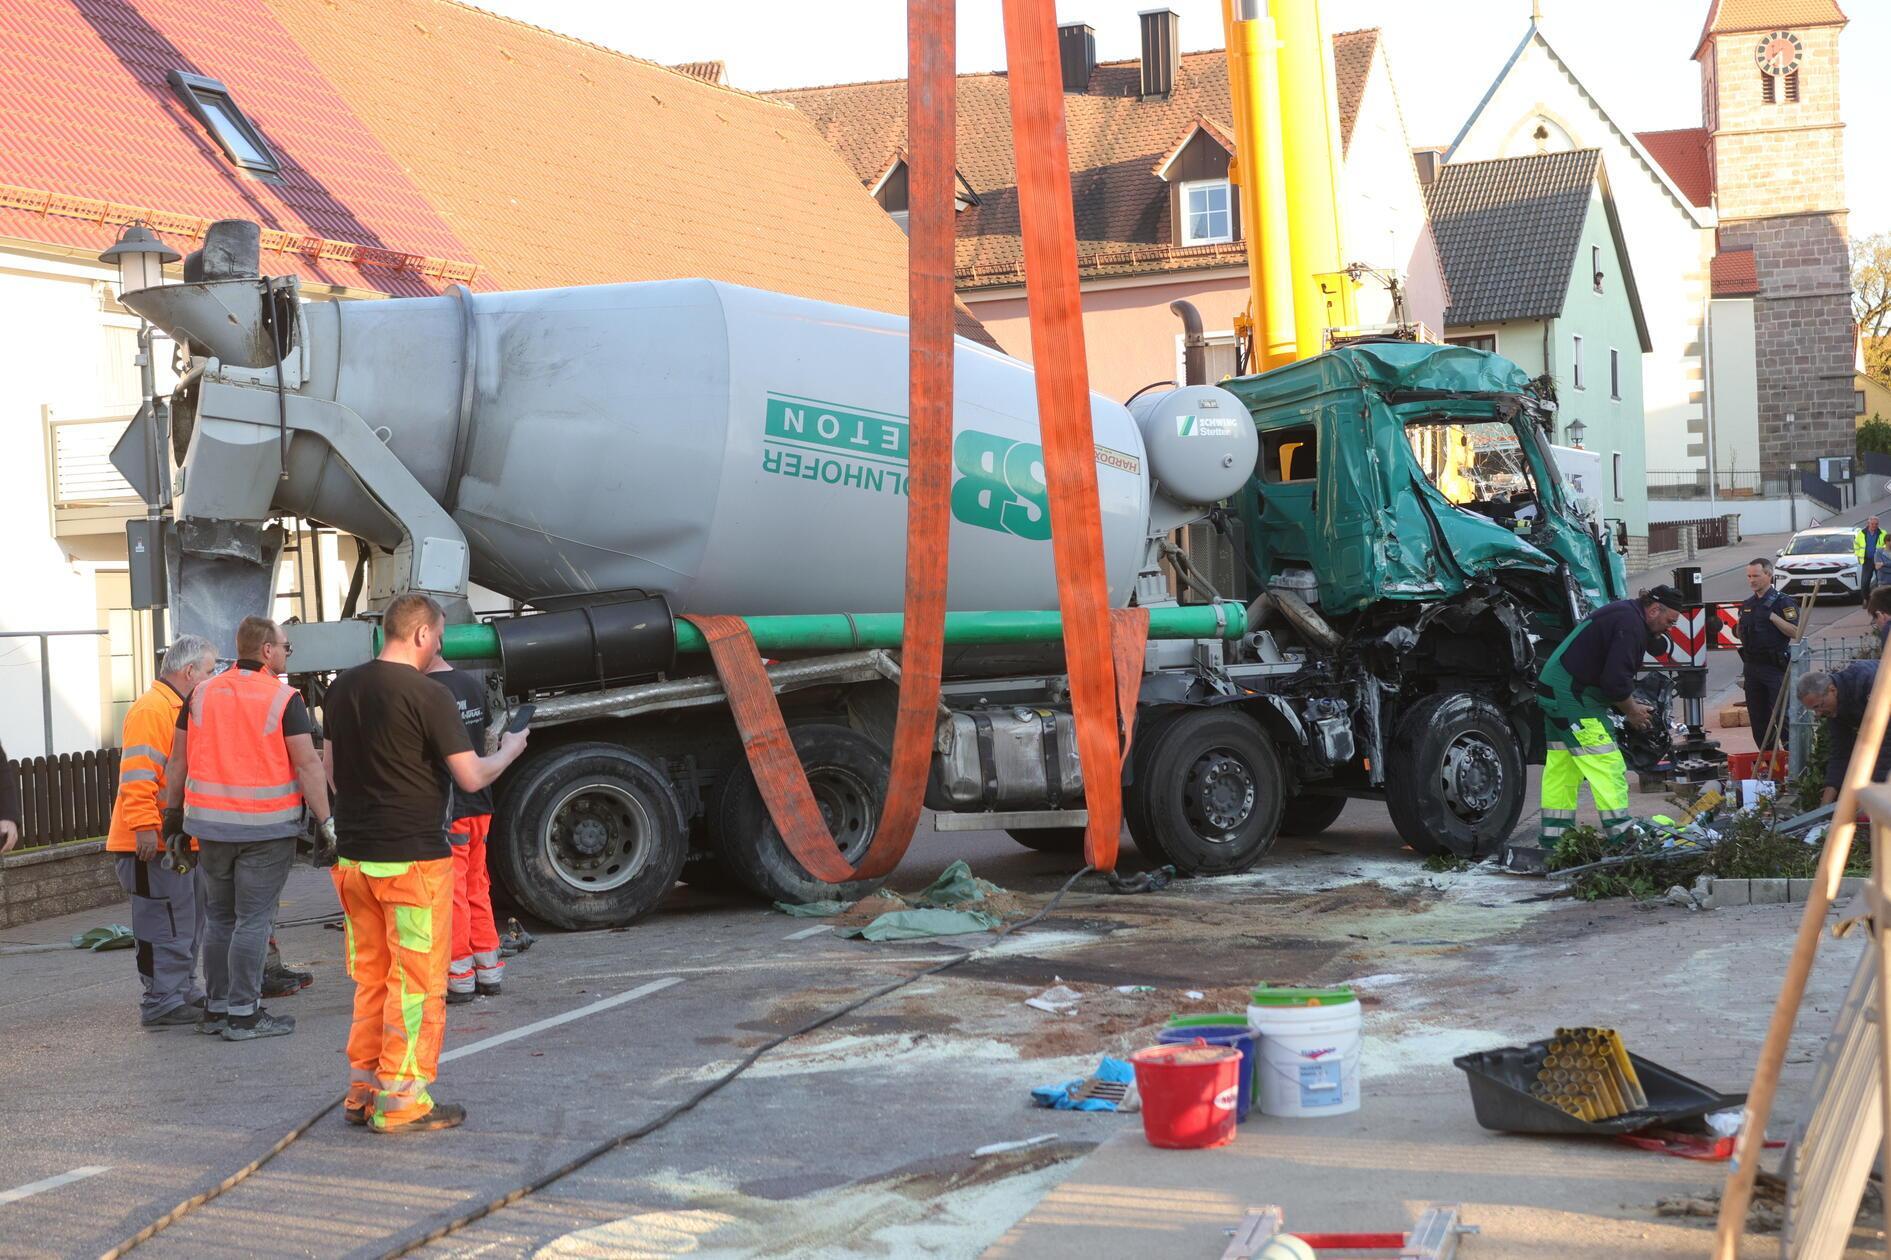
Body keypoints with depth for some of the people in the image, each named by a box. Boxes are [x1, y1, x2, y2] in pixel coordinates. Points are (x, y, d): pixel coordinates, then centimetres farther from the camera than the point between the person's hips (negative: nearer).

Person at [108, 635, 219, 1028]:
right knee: (165, 926, -7)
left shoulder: (180, 709, 20)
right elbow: (137, 775, -24)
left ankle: (183, 992, 27)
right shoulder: (151, 710, -15)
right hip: (154, 846, -11)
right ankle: (162, 1003, -3)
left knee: (188, 921, 17)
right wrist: (145, 826, -28)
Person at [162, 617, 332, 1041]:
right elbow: (307, 764, -12)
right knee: (253, 920, -1)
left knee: (218, 918, 15)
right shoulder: (283, 699, -8)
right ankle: (243, 1014, 0)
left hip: (210, 824, 5)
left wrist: (174, 812, 19)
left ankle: (216, 1007, 21)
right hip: (267, 827, -5)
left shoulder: (201, 694, 7)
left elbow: (178, 760, 10)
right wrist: (326, 821, -9)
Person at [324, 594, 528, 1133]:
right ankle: (403, 1101, 5)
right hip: (413, 858, -7)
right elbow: (471, 778, -14)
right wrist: (510, 749, 5)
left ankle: (362, 1092, 21)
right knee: (418, 984, 2)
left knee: (370, 979, 17)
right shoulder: (427, 694, -14)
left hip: (353, 856, 7)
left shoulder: (342, 688, 7)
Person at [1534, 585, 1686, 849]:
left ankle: (1553, 835, 17)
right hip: (1572, 696, -11)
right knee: (1606, 763, -8)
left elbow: (1614, 674, 23)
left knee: (1562, 767, 13)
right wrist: (1632, 710, -6)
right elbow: (1615, 680, -23)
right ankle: (1620, 832, -8)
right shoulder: (1630, 625, -17)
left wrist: (1631, 704, 12)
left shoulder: (1622, 613, 18)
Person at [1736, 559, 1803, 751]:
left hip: (1775, 666, -7)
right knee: (1758, 717, 9)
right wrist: (1739, 627, 4)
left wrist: (1772, 617, -22)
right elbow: (1741, 634, 24)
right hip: (1751, 667, 7)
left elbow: (1795, 632, -16)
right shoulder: (1747, 604, 15)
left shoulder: (1782, 602, -6)